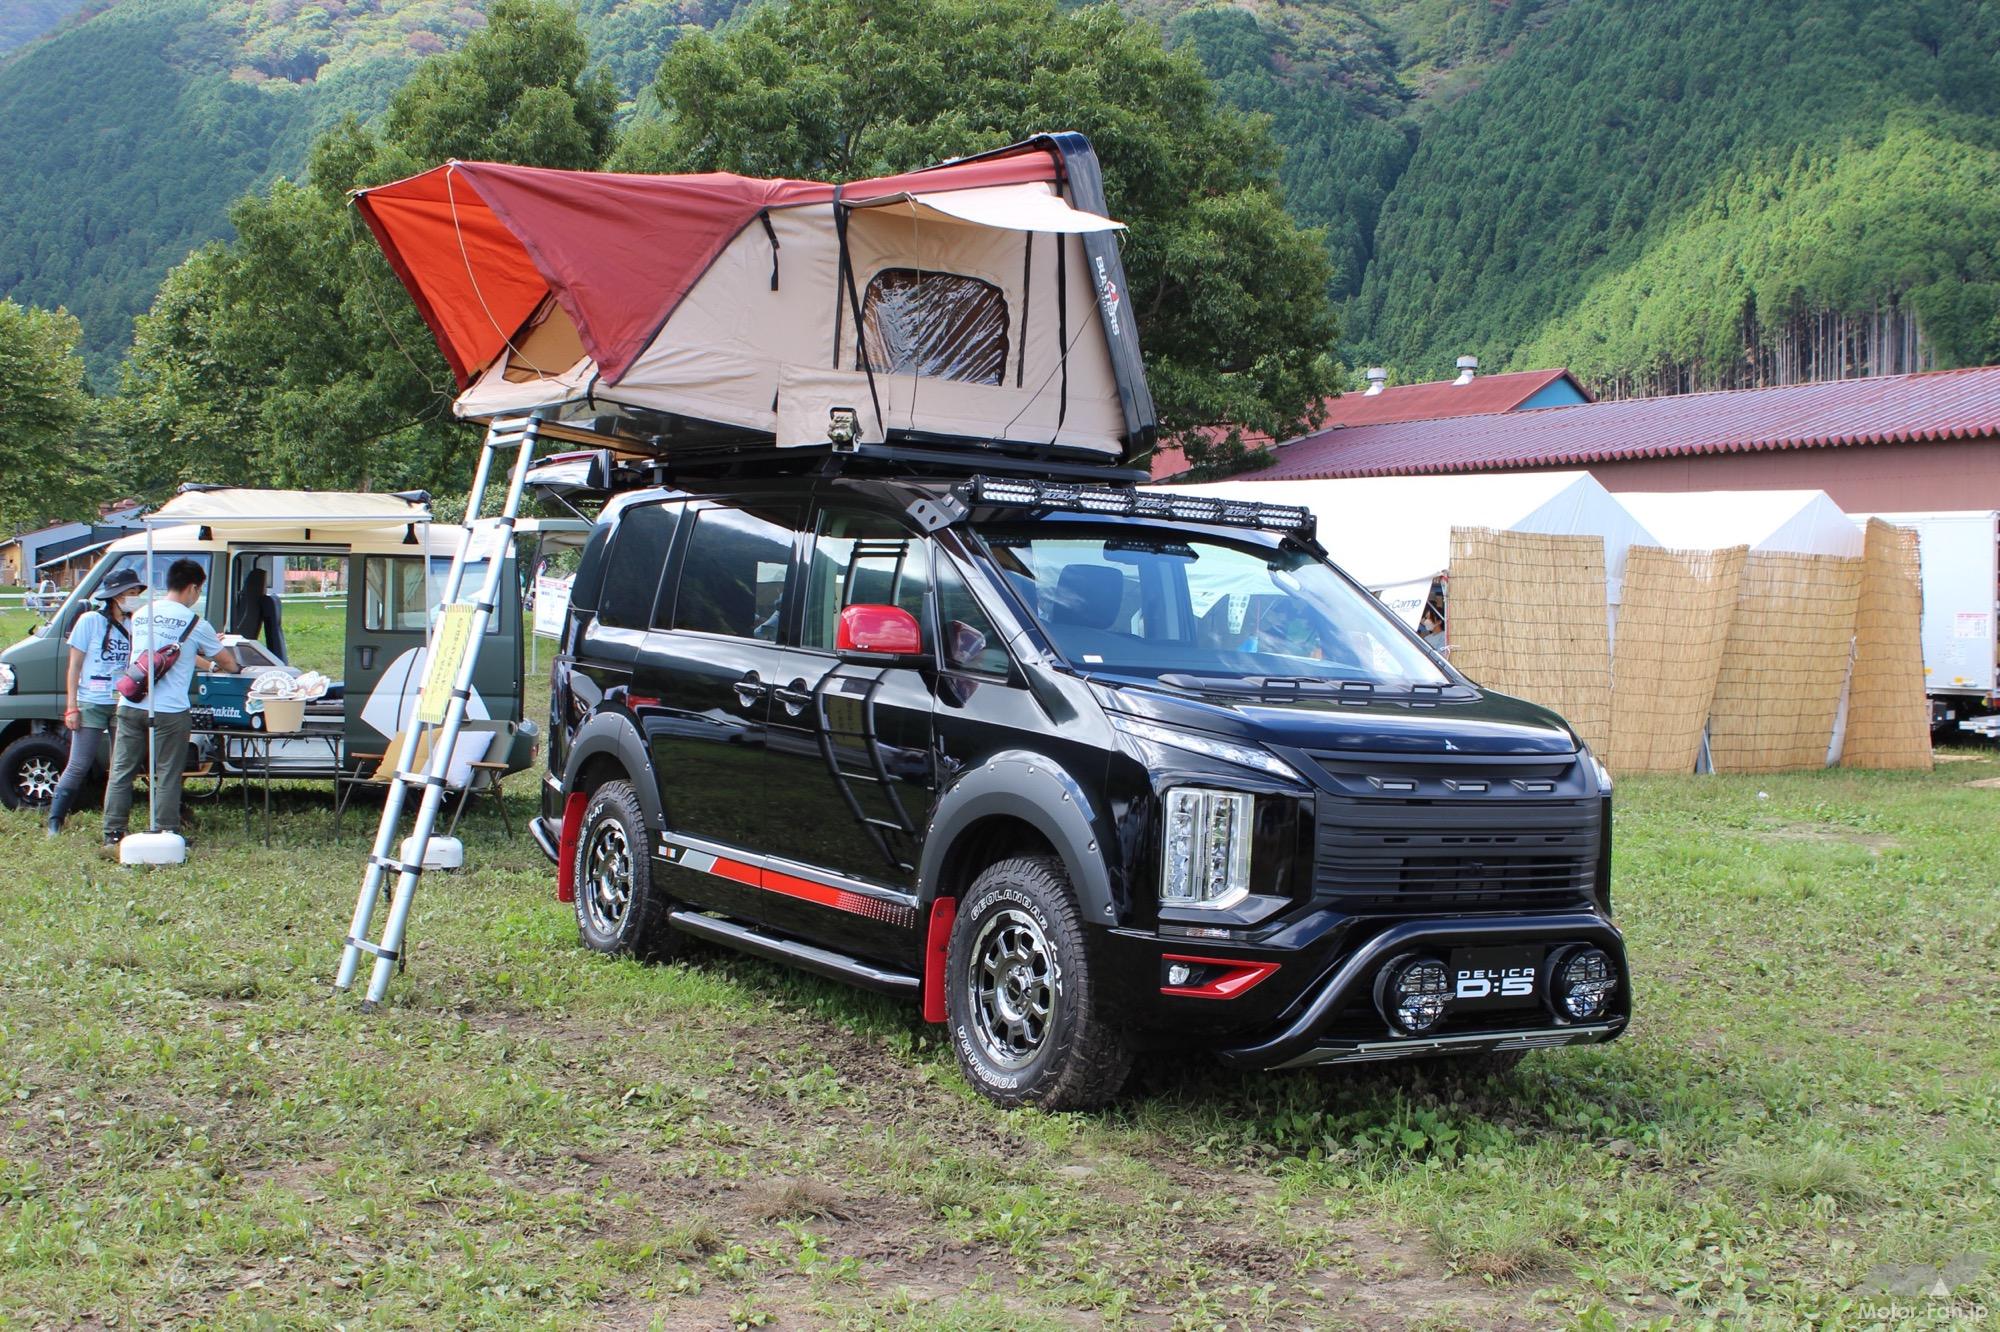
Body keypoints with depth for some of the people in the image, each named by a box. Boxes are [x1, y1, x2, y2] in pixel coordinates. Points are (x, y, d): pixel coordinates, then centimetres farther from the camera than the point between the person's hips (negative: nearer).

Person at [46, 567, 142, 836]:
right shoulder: (90, 621, -4)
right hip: (91, 704, -4)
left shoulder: (135, 625, 6)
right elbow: (74, 666, -2)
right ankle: (55, 821, 7)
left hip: (124, 704, 4)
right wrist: (71, 707, -7)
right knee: (78, 766, -3)